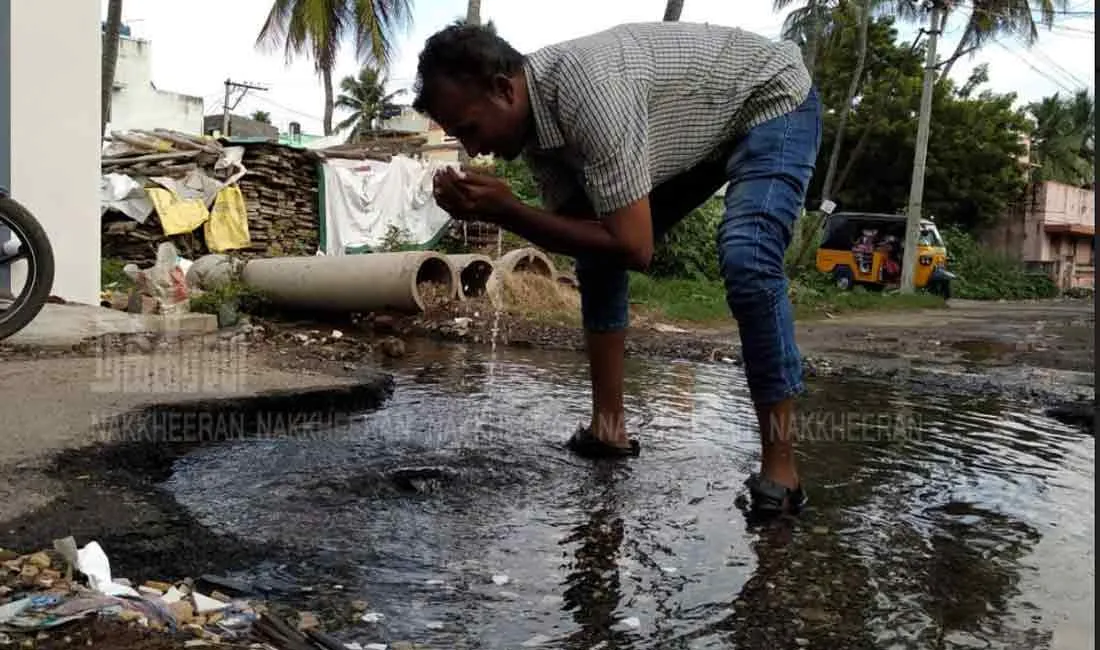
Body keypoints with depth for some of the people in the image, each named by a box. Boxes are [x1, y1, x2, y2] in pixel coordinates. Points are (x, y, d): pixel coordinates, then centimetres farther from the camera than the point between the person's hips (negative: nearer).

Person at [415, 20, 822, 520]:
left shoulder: (587, 89, -38)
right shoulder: (529, 115, -11)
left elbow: (634, 248, -37)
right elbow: (578, 231, -6)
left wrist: (504, 210, -35)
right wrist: (488, 210, -21)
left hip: (773, 101, -8)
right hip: (704, 125, 8)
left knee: (745, 258, -31)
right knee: (597, 248, 3)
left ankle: (779, 469, -18)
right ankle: (609, 427, 8)